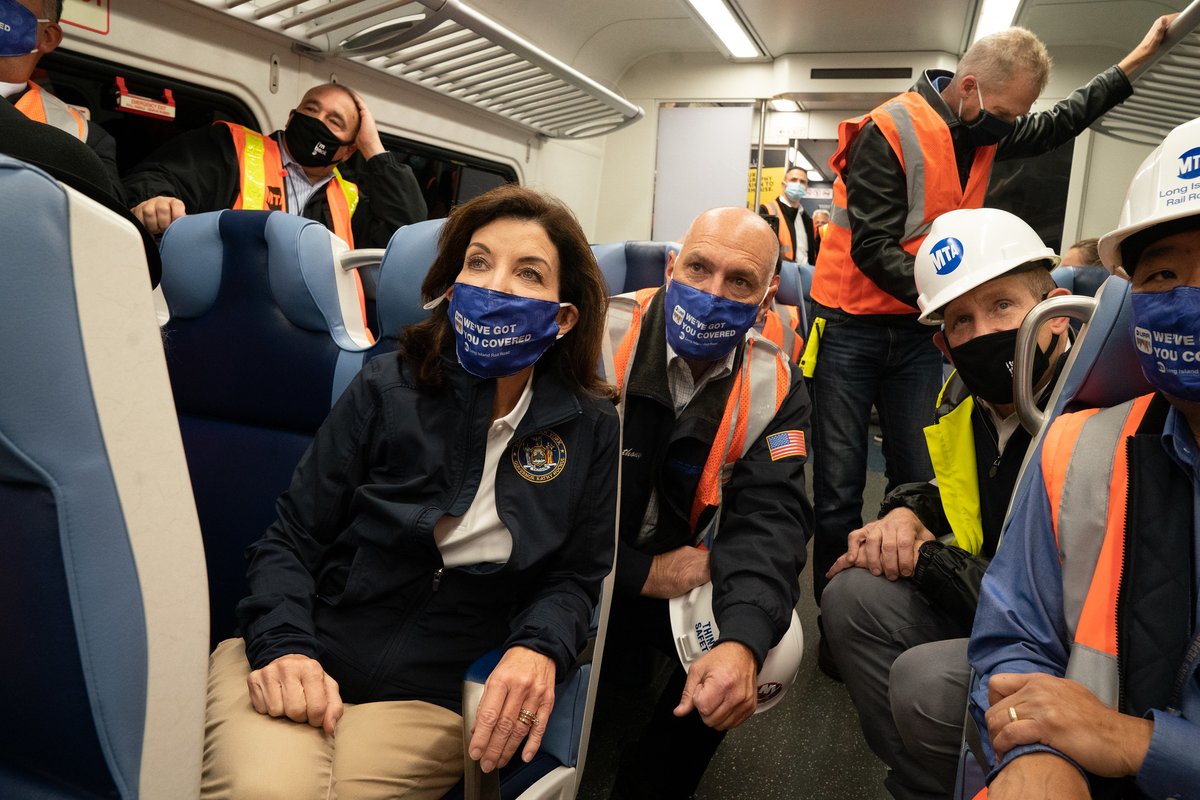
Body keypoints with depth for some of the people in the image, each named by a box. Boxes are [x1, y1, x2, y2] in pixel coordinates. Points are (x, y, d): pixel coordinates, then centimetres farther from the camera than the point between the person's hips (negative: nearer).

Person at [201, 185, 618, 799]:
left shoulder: (590, 431, -1)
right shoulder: (388, 390, -4)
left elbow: (574, 576, 6)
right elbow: (291, 540, 0)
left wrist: (539, 650, -15)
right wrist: (285, 648, -17)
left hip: (425, 699, 1)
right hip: (304, 672, 0)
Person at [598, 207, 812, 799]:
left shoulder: (775, 388, -5)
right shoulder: (598, 339, -17)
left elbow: (769, 520, -16)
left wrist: (742, 641, -34)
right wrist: (641, 572, -20)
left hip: (690, 573, 4)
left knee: (774, 647, -15)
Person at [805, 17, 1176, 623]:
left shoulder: (986, 130, 9)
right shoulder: (889, 132, -15)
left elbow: (1056, 125, 30)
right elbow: (873, 249, -20)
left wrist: (1134, 61, 36)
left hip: (918, 330, 6)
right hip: (851, 327, -6)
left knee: (919, 480, 2)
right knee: (840, 486, -3)